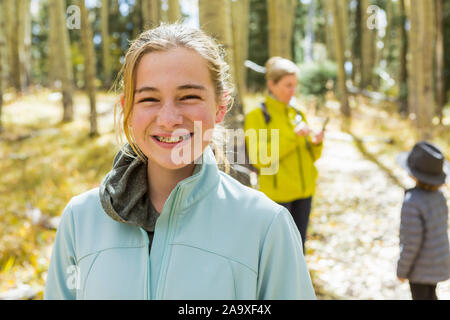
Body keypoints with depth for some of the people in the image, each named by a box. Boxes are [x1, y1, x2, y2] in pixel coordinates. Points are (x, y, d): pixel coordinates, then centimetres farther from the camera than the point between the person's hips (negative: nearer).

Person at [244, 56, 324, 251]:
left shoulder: (298, 115, 10)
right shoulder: (257, 116, -7)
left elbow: (311, 156, 16)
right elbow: (258, 158, -17)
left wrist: (316, 143, -7)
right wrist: (292, 136, -20)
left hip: (304, 192, 6)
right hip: (277, 193, -6)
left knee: (298, 246, 14)